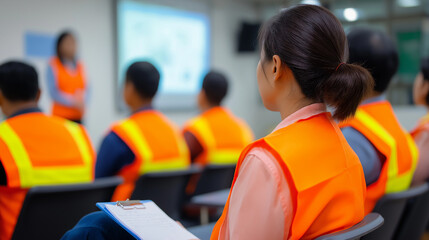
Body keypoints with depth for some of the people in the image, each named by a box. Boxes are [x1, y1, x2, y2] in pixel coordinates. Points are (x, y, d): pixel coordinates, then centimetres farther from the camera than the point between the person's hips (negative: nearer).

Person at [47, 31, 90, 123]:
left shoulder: (79, 65, 12)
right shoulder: (53, 65, -1)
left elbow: (86, 89, 10)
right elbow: (53, 92, -6)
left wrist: (82, 100, -11)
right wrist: (73, 102, -15)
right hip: (61, 115, -4)